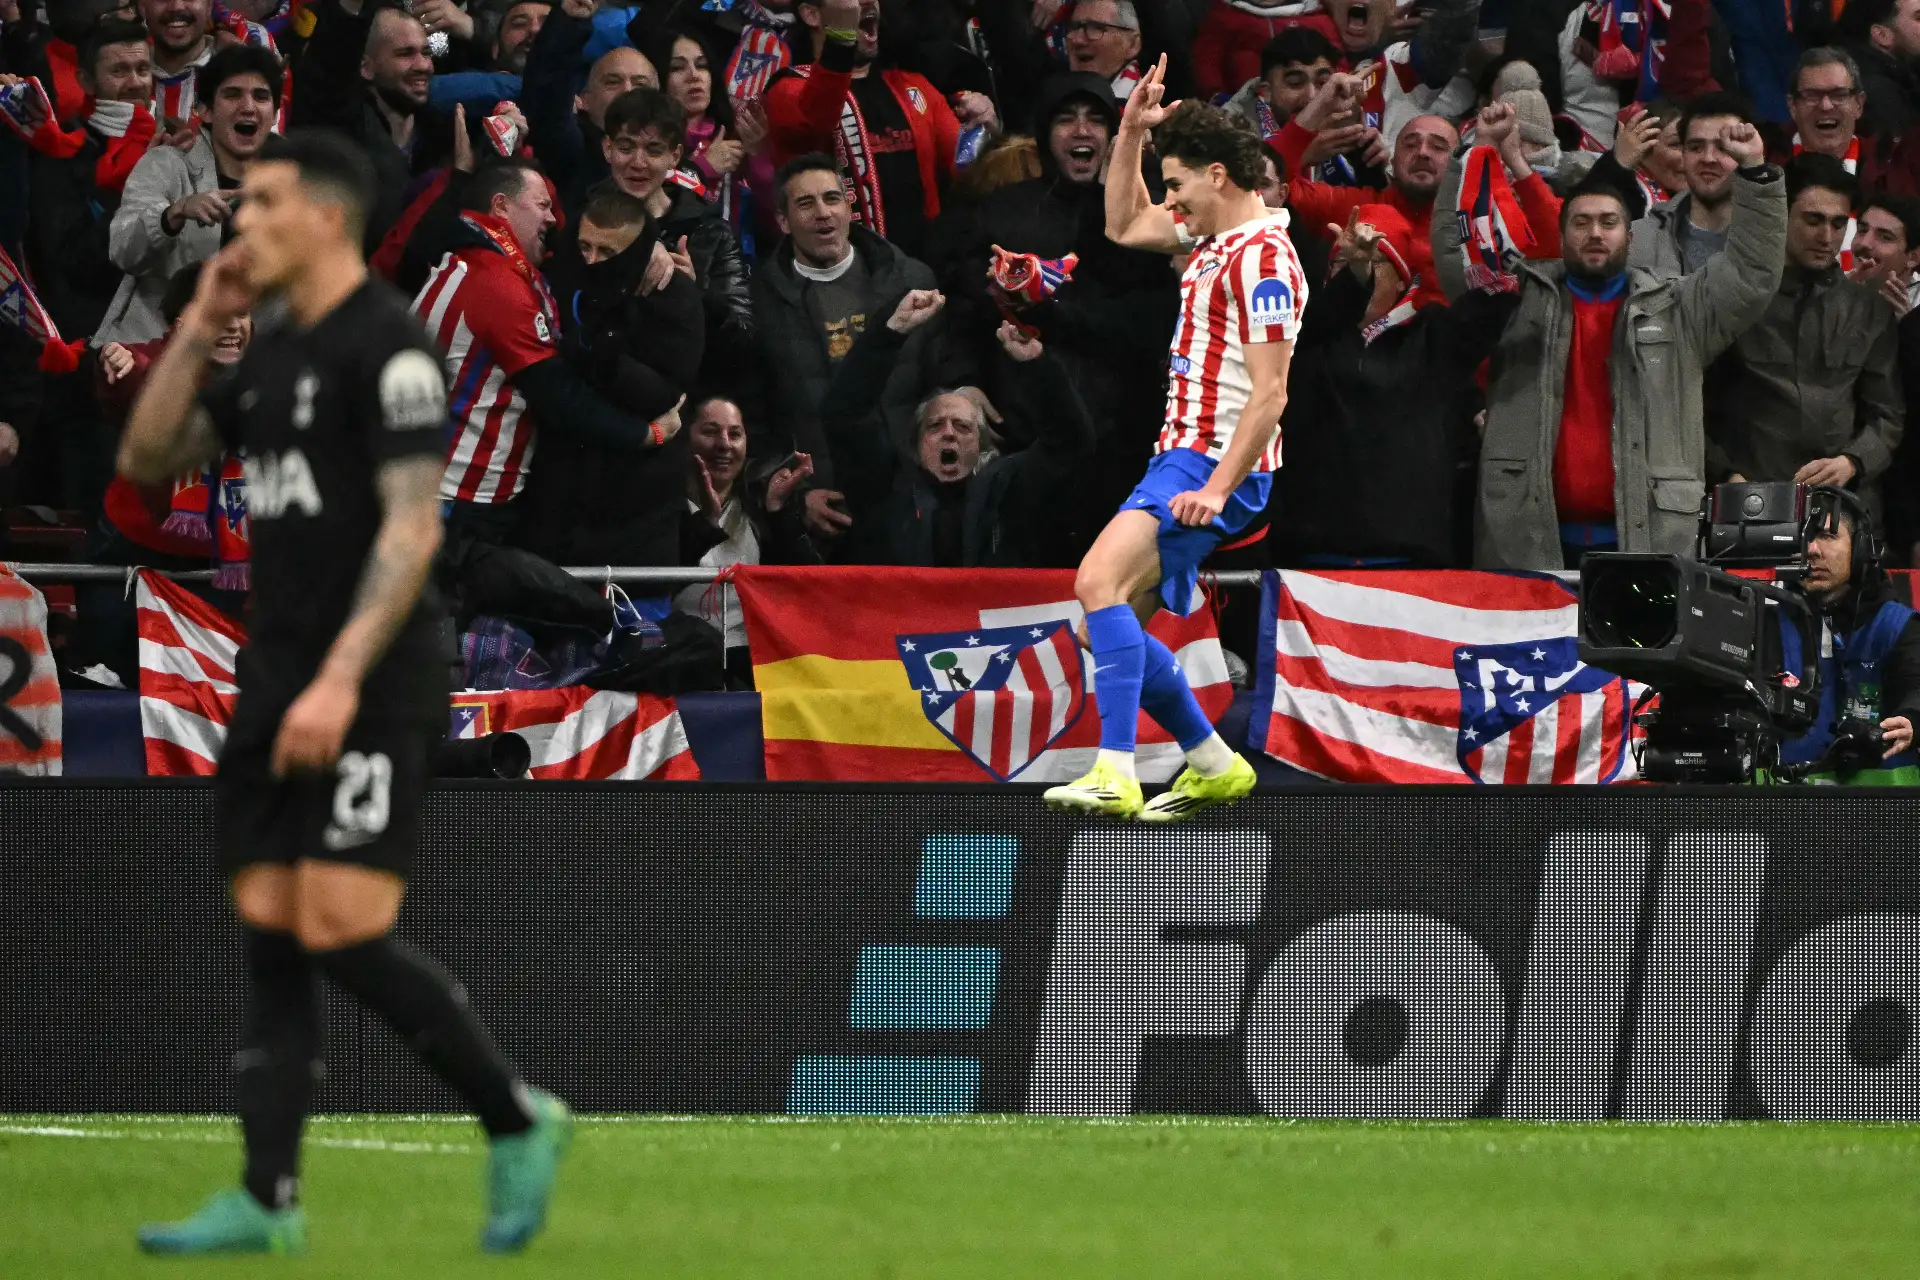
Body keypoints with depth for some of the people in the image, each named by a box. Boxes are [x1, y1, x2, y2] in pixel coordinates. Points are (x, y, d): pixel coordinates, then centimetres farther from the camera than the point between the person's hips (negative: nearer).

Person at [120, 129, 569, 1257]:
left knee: (343, 932, -15)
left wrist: (342, 679, -25)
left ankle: (517, 1122, 1)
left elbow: (413, 527, -18)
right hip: (277, 685, 9)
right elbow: (146, 461, 21)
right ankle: (268, 1200, 5)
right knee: (270, 937, 4)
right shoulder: (274, 358, 16)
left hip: (371, 693, -9)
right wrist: (198, 329, 9)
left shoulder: (388, 345, -11)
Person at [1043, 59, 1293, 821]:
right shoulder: (1212, 236, 14)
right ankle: (1214, 766, 23)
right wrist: (1132, 130, 21)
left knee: (1101, 581, -28)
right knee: (1106, 629, 12)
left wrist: (1215, 490, -26)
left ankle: (1114, 776, -37)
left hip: (1214, 466, -10)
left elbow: (1270, 394, -20)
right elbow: (1125, 226, 34)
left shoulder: (1262, 259, -15)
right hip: (1182, 458, 10)